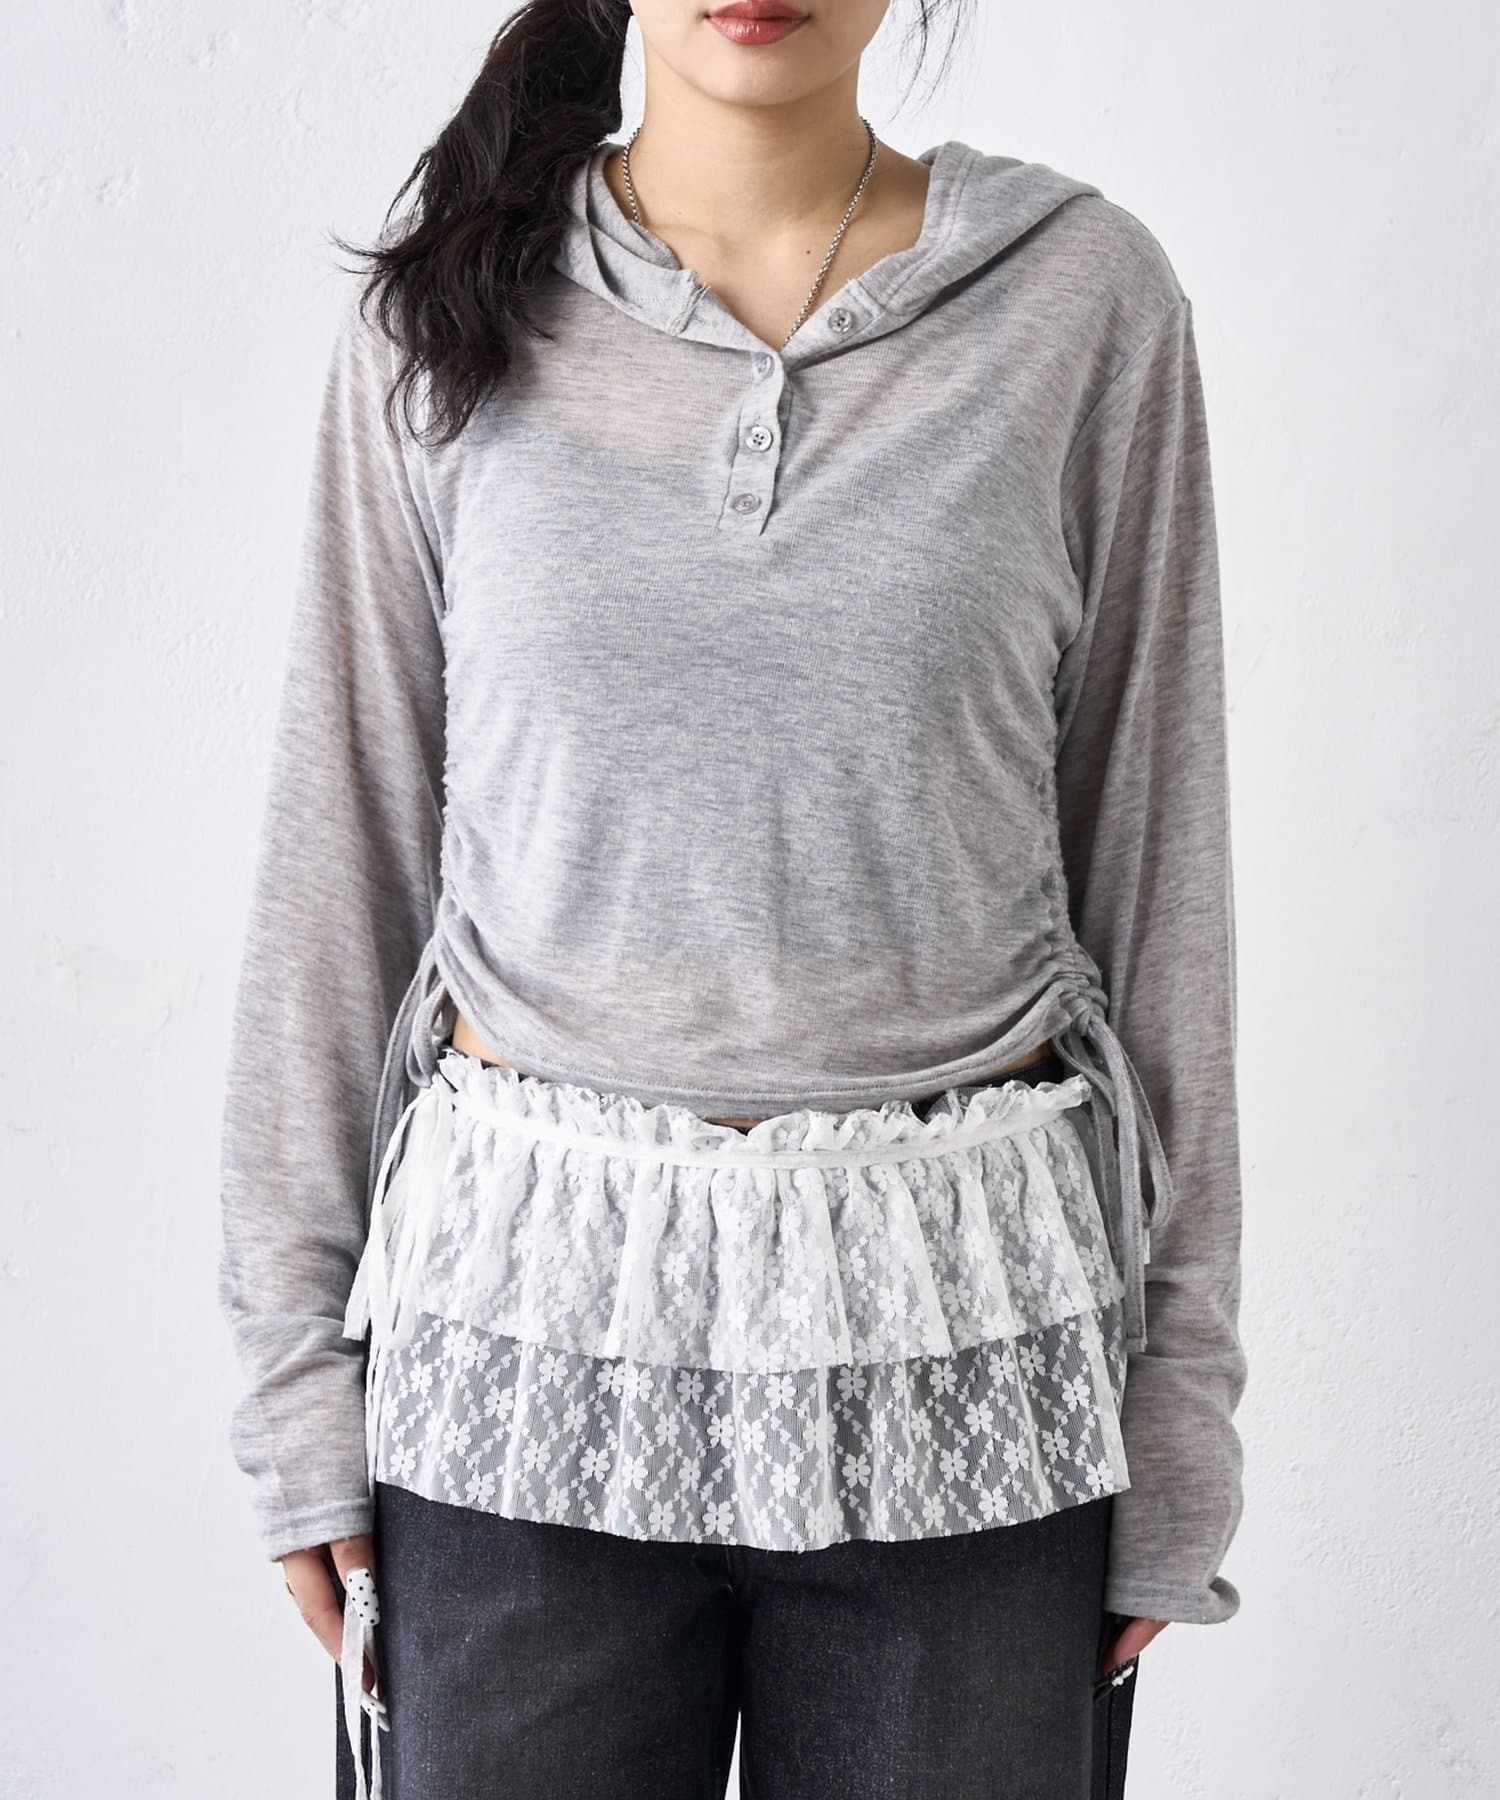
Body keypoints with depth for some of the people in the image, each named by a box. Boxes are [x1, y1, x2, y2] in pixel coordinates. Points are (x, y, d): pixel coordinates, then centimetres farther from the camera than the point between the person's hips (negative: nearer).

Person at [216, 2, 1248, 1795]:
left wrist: (1175, 1406, 3)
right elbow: (341, 843, 4)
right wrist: (301, 1369, 3)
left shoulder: (1082, 292, 0)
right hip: (529, 1309, 1)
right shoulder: (446, 309, 2)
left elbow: (1154, 857, 2)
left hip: (961, 1338, 0)